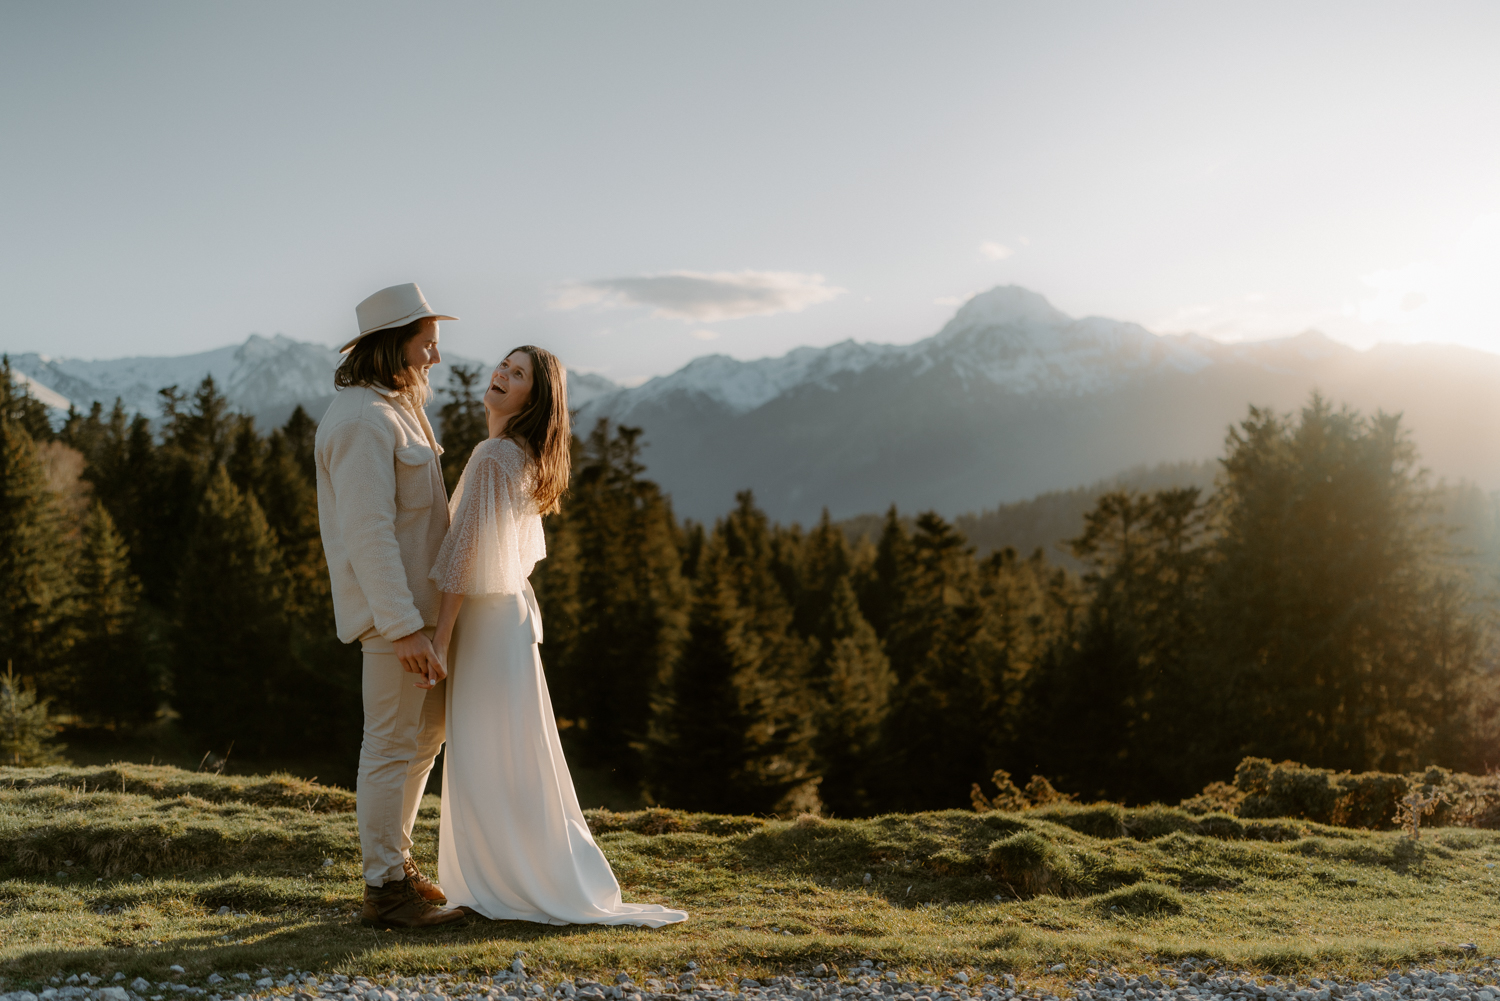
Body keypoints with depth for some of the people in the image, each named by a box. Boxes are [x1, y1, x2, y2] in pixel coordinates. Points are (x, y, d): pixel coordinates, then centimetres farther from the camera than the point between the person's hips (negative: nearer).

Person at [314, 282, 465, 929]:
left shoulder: (392, 411, 16)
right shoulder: (363, 421, -18)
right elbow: (368, 532, -24)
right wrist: (404, 626, -27)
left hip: (416, 607, 11)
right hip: (394, 611, -11)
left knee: (425, 732, 18)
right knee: (392, 743, -3)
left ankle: (394, 861, 29)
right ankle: (386, 889, 7)